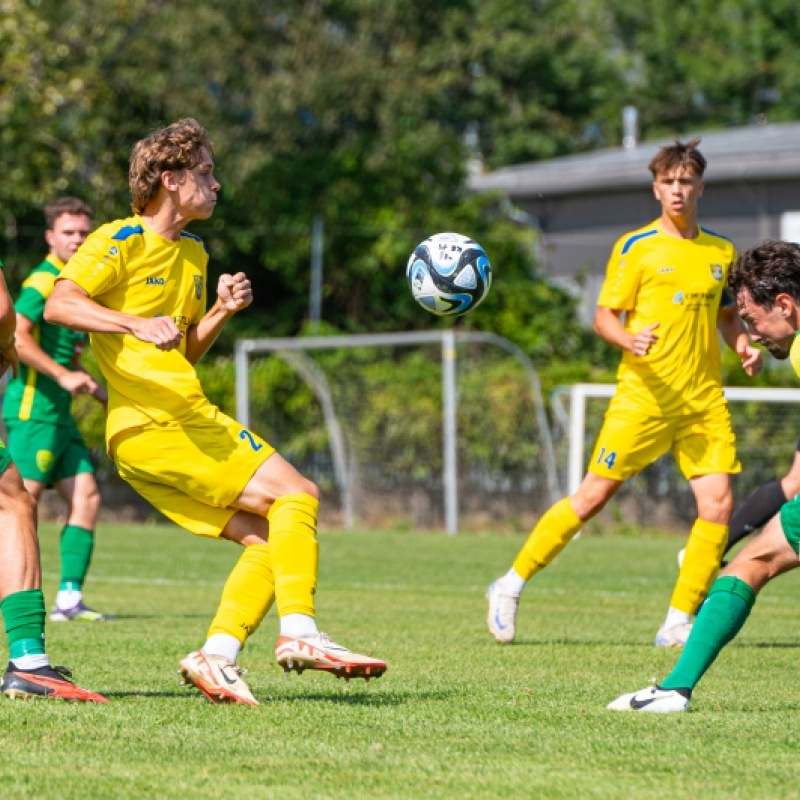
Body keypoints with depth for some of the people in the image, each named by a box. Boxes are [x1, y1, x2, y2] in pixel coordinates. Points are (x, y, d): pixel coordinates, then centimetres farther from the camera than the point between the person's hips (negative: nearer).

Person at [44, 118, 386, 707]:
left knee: (269, 537, 1)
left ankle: (217, 656, -5)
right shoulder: (122, 241, -5)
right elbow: (58, 305, -19)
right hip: (155, 429, -9)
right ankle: (299, 631, -21)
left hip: (186, 422, 9)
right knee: (296, 494, -14)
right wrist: (136, 323, -32)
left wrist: (221, 312, 9)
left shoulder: (194, 254, 23)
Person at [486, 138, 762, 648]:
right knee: (592, 496, -4)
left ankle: (679, 623, 1)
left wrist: (745, 346, 3)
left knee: (718, 505, -9)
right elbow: (604, 316, -2)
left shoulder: (722, 252, 12)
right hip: (644, 396, -4)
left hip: (704, 401, 4)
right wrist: (629, 341, -23)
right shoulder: (636, 247, -1)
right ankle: (511, 587, 11)